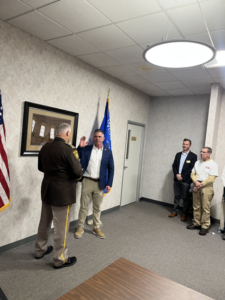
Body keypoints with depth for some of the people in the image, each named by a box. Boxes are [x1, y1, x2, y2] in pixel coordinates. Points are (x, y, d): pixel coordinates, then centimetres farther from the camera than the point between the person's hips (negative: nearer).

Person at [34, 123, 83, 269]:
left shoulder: (45, 147, 0)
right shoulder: (69, 149, -21)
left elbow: (41, 167, 12)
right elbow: (78, 172, -20)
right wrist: (80, 173, 1)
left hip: (47, 190, 7)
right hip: (62, 193, -7)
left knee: (45, 223, 23)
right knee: (61, 227, 7)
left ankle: (40, 250, 41)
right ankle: (60, 259, 21)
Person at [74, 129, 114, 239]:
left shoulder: (108, 152, 2)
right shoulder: (86, 149, 0)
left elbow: (111, 169, 3)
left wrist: (109, 184, -3)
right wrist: (80, 147, -17)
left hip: (100, 183, 1)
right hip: (87, 181, -1)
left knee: (97, 207, 13)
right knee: (83, 206, 9)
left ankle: (96, 228, 29)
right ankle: (80, 227, 26)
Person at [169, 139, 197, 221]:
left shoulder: (193, 156, -4)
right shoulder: (178, 154, 12)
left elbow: (192, 169, -10)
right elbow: (174, 165, 9)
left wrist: (182, 177, -14)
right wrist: (176, 174, -8)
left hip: (186, 180, -4)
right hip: (176, 179, 4)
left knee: (185, 198, 3)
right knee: (176, 196, 13)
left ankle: (184, 214, 15)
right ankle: (175, 211, 26)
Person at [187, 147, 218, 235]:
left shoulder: (213, 164, -4)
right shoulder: (197, 162, 13)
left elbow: (212, 178, -12)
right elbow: (192, 174, 10)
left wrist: (201, 184, -14)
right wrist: (196, 182, -9)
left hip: (206, 188, -5)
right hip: (196, 187, 5)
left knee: (205, 208, -2)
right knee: (196, 207, 11)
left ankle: (205, 226, 8)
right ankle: (196, 223, 22)